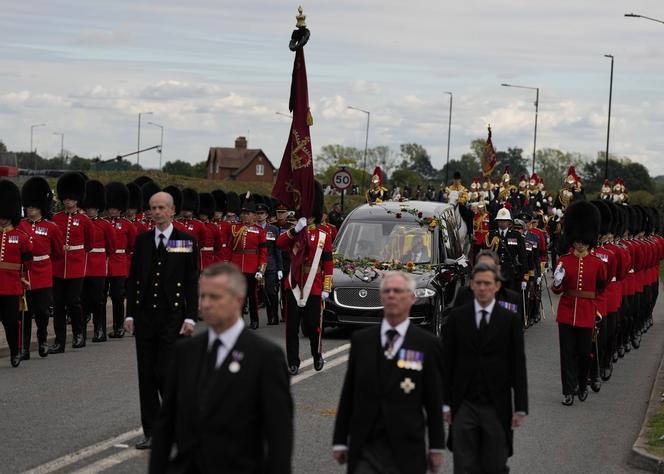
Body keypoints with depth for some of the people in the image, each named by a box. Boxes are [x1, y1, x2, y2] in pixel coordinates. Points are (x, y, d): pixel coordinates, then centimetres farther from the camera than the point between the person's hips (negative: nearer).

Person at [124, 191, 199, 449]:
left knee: (165, 374, -9)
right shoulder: (142, 240, 8)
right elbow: (132, 279, 10)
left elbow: (192, 282, -2)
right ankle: (151, 432, 13)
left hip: (172, 318, -4)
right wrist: (130, 314, 5)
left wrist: (190, 317, -8)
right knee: (146, 376, 5)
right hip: (145, 317, 4)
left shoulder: (186, 241, -1)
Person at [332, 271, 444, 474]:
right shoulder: (361, 340, 6)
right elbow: (348, 394, 8)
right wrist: (340, 441, 6)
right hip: (364, 448, 1)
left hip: (405, 450, -1)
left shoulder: (427, 344, -1)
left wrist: (437, 447, 2)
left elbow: (434, 400, 1)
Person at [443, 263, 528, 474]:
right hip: (463, 406, 0)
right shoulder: (457, 317, 2)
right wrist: (445, 403, 1)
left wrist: (520, 408, -3)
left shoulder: (510, 320, 0)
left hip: (497, 407, 0)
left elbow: (518, 366, 1)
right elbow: (447, 363, 4)